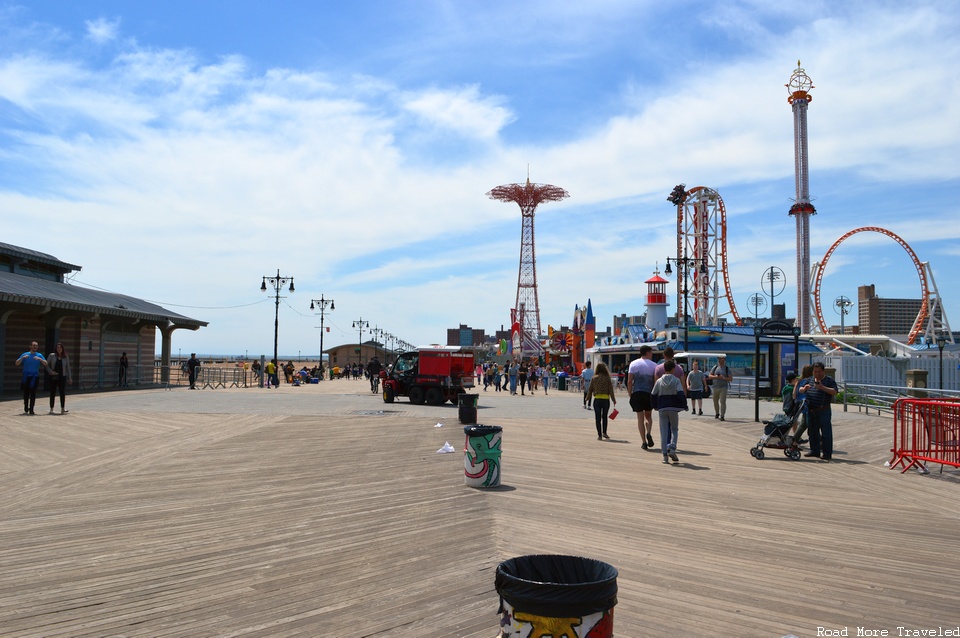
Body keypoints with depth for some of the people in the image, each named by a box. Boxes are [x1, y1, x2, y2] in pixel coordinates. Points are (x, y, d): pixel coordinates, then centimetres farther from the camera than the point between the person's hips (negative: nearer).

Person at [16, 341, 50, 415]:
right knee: (26, 393, 3)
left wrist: (39, 359, -19)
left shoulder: (39, 355, 5)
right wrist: (22, 358, -18)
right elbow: (17, 363, -2)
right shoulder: (25, 354, 4)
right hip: (26, 377, 0)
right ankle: (26, 409, 13)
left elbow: (46, 364, -4)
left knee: (33, 394, -1)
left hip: (35, 377, 0)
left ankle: (31, 410, 2)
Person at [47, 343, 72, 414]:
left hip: (62, 377, 1)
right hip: (53, 377, -1)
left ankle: (63, 408, 4)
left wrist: (69, 378, 9)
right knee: (52, 393, 5)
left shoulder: (65, 357, 6)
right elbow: (46, 364, 3)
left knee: (62, 393, -2)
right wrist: (51, 371, -12)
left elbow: (68, 368, 10)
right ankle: (51, 409, 13)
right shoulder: (52, 355, 1)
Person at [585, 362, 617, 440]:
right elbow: (611, 390, -1)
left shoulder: (593, 378, 0)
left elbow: (590, 389, 5)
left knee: (598, 418, 4)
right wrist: (613, 400, 6)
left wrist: (587, 398, 19)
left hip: (597, 399, 0)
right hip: (606, 399, 0)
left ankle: (599, 435, 3)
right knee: (604, 416, 18)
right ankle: (604, 432, 14)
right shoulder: (607, 378, -3)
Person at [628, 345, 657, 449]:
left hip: (636, 393, 0)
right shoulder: (653, 365, 1)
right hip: (649, 393, 0)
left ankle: (644, 442, 2)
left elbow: (629, 381, -2)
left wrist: (630, 395, 4)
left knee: (640, 418, 5)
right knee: (648, 416, 17)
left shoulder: (633, 364, 4)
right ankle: (648, 433, -8)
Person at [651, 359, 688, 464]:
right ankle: (672, 448, -8)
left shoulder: (659, 381, 2)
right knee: (674, 429, 14)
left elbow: (652, 395, 4)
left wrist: (656, 406, 17)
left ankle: (665, 454, 3)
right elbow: (681, 394, -14)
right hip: (673, 408, -2)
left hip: (662, 409, 2)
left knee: (664, 431, 5)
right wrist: (684, 406, -3)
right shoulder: (676, 380, -5)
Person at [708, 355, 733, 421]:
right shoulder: (715, 367, 8)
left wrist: (723, 378, -18)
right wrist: (715, 376, -12)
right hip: (715, 387, 3)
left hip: (723, 387, -3)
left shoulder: (727, 369, 2)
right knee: (715, 401, 12)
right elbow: (709, 376, 7)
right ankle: (717, 413, 31)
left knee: (722, 401, -12)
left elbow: (731, 379, -3)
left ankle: (722, 416, -12)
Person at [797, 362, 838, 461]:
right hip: (810, 411, 6)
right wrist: (804, 388, -7)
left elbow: (834, 392, -15)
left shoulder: (829, 380, -2)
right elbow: (800, 391, 16)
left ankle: (827, 453, 1)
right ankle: (814, 451, 23)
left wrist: (823, 387, -26)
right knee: (813, 432, 13)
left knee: (826, 433, -4)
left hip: (823, 411, -6)